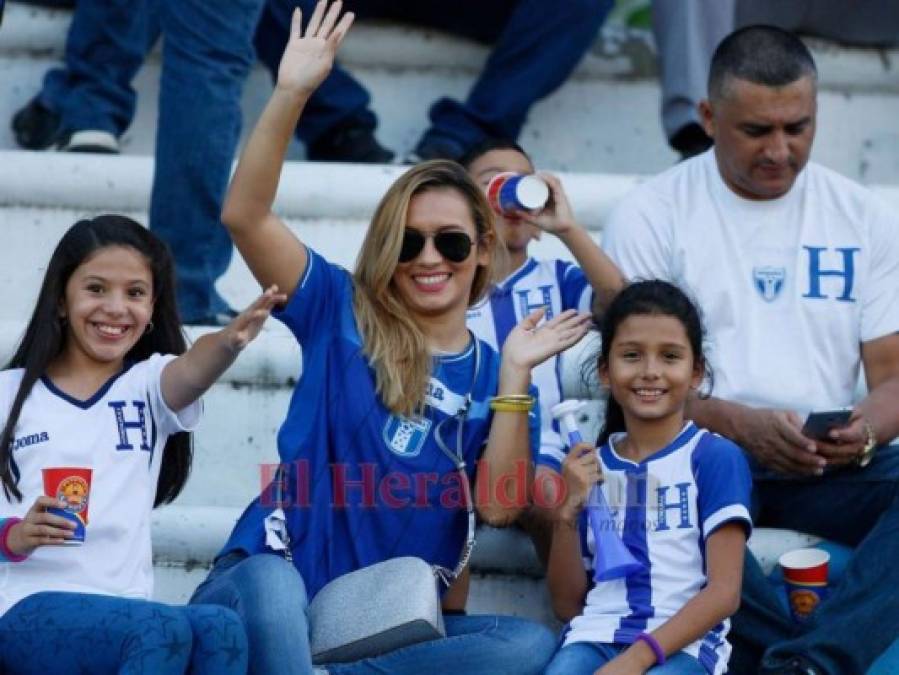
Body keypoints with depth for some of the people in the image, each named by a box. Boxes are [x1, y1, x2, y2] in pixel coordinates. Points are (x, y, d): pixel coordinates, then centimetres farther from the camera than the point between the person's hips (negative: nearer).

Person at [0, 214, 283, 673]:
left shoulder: (148, 386, 17)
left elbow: (192, 370, -9)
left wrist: (230, 340, -33)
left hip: (124, 617, 3)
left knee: (219, 630, -31)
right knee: (165, 631, -33)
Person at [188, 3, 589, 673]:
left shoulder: (490, 376, 12)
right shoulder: (340, 312, 7)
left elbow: (499, 506, -4)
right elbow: (245, 215, -8)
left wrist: (515, 376, -9)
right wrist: (291, 94, -18)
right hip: (275, 585, -3)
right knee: (270, 580, -39)